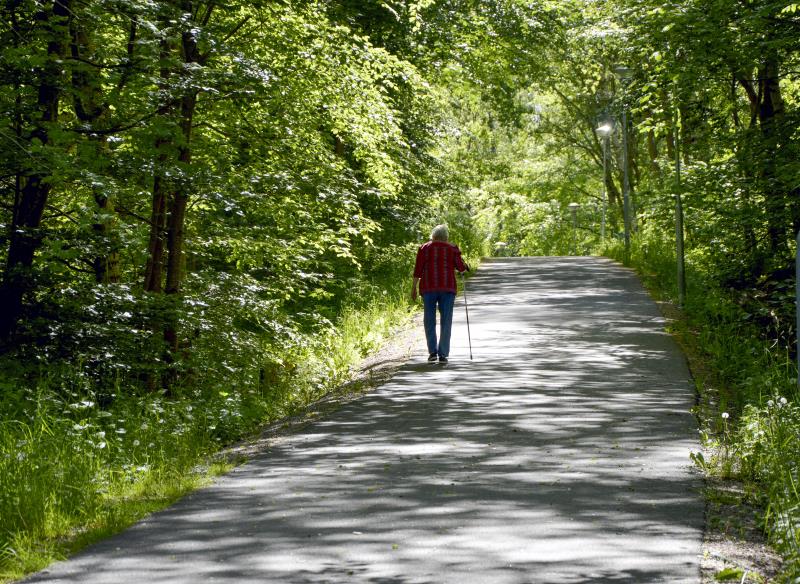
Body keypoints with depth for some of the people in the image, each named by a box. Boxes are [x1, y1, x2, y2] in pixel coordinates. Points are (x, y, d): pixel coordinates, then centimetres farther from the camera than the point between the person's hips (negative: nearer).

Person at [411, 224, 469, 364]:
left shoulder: (424, 248, 6)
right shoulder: (453, 249, 5)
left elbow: (418, 270, 0)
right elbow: (461, 267, -1)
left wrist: (414, 287, 4)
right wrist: (465, 268, 22)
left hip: (428, 287, 0)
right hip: (447, 287, 0)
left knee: (429, 320, 11)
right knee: (446, 321, 3)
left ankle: (432, 351, 3)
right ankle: (443, 354, -2)